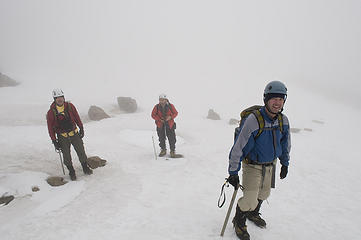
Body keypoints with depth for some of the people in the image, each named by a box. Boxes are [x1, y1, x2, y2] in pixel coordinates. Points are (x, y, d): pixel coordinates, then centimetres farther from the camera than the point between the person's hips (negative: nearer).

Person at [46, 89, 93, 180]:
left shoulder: (70, 106, -4)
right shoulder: (51, 112, -10)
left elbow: (77, 117, 7)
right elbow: (50, 128, -4)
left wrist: (81, 128, 9)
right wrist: (54, 141, -5)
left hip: (75, 134, 2)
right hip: (62, 137, -2)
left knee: (81, 152, 9)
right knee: (66, 157, 6)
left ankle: (85, 168, 30)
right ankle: (71, 171, 29)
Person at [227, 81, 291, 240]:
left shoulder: (283, 120, -9)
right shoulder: (253, 120, -29)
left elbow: (285, 144, 10)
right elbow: (238, 147, -25)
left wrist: (285, 164, 16)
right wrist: (233, 172, -21)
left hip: (270, 165, 6)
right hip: (252, 165, -6)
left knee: (263, 194, 24)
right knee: (250, 200, -10)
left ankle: (253, 214, 53)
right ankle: (239, 222, 22)